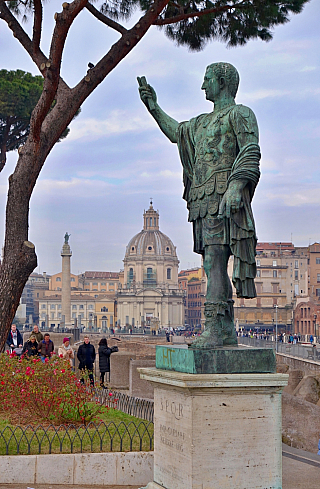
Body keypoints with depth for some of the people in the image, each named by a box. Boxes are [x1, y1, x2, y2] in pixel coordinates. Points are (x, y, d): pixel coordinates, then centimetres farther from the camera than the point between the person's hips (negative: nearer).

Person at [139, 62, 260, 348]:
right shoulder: (203, 122, 26)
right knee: (212, 264, 5)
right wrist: (154, 107, 41)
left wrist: (236, 187, -24)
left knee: (214, 258, -17)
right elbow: (176, 132, 44)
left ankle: (213, 329, -21)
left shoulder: (240, 114, 2)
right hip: (202, 200, 8)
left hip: (222, 196, -8)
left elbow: (251, 153, -11)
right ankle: (227, 330, 7)